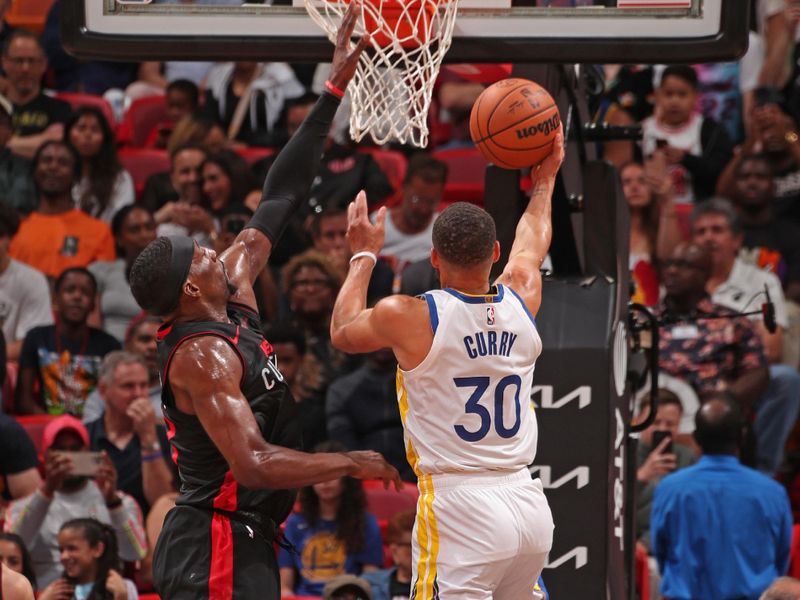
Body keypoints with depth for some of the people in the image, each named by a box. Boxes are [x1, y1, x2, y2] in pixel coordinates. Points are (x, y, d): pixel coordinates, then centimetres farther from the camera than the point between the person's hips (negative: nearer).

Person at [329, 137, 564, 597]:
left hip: (461, 510, -6)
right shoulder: (521, 301, 5)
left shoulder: (407, 317, -8)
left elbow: (342, 332, 15)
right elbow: (532, 244, 29)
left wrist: (364, 256, 27)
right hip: (530, 507, 6)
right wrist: (546, 176, 46)